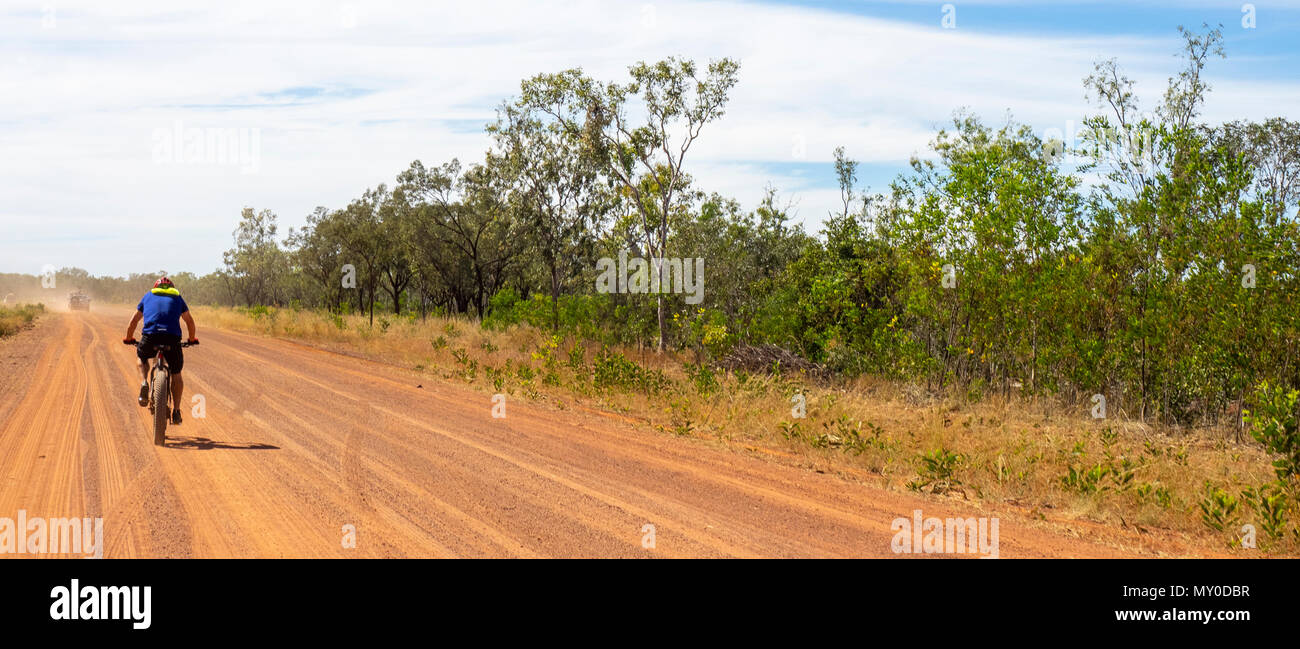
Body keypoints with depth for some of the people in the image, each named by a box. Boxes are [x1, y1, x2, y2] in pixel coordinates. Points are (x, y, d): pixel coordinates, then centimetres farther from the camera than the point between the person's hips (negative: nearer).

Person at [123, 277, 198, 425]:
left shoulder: (148, 296, 26)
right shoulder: (177, 297, 25)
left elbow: (134, 320, 29)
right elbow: (189, 321, 31)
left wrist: (128, 338, 43)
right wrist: (192, 339, 46)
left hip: (150, 336, 0)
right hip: (172, 338, 0)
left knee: (141, 356, 34)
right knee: (176, 375, 17)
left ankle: (144, 383, 8)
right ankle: (176, 411, 12)